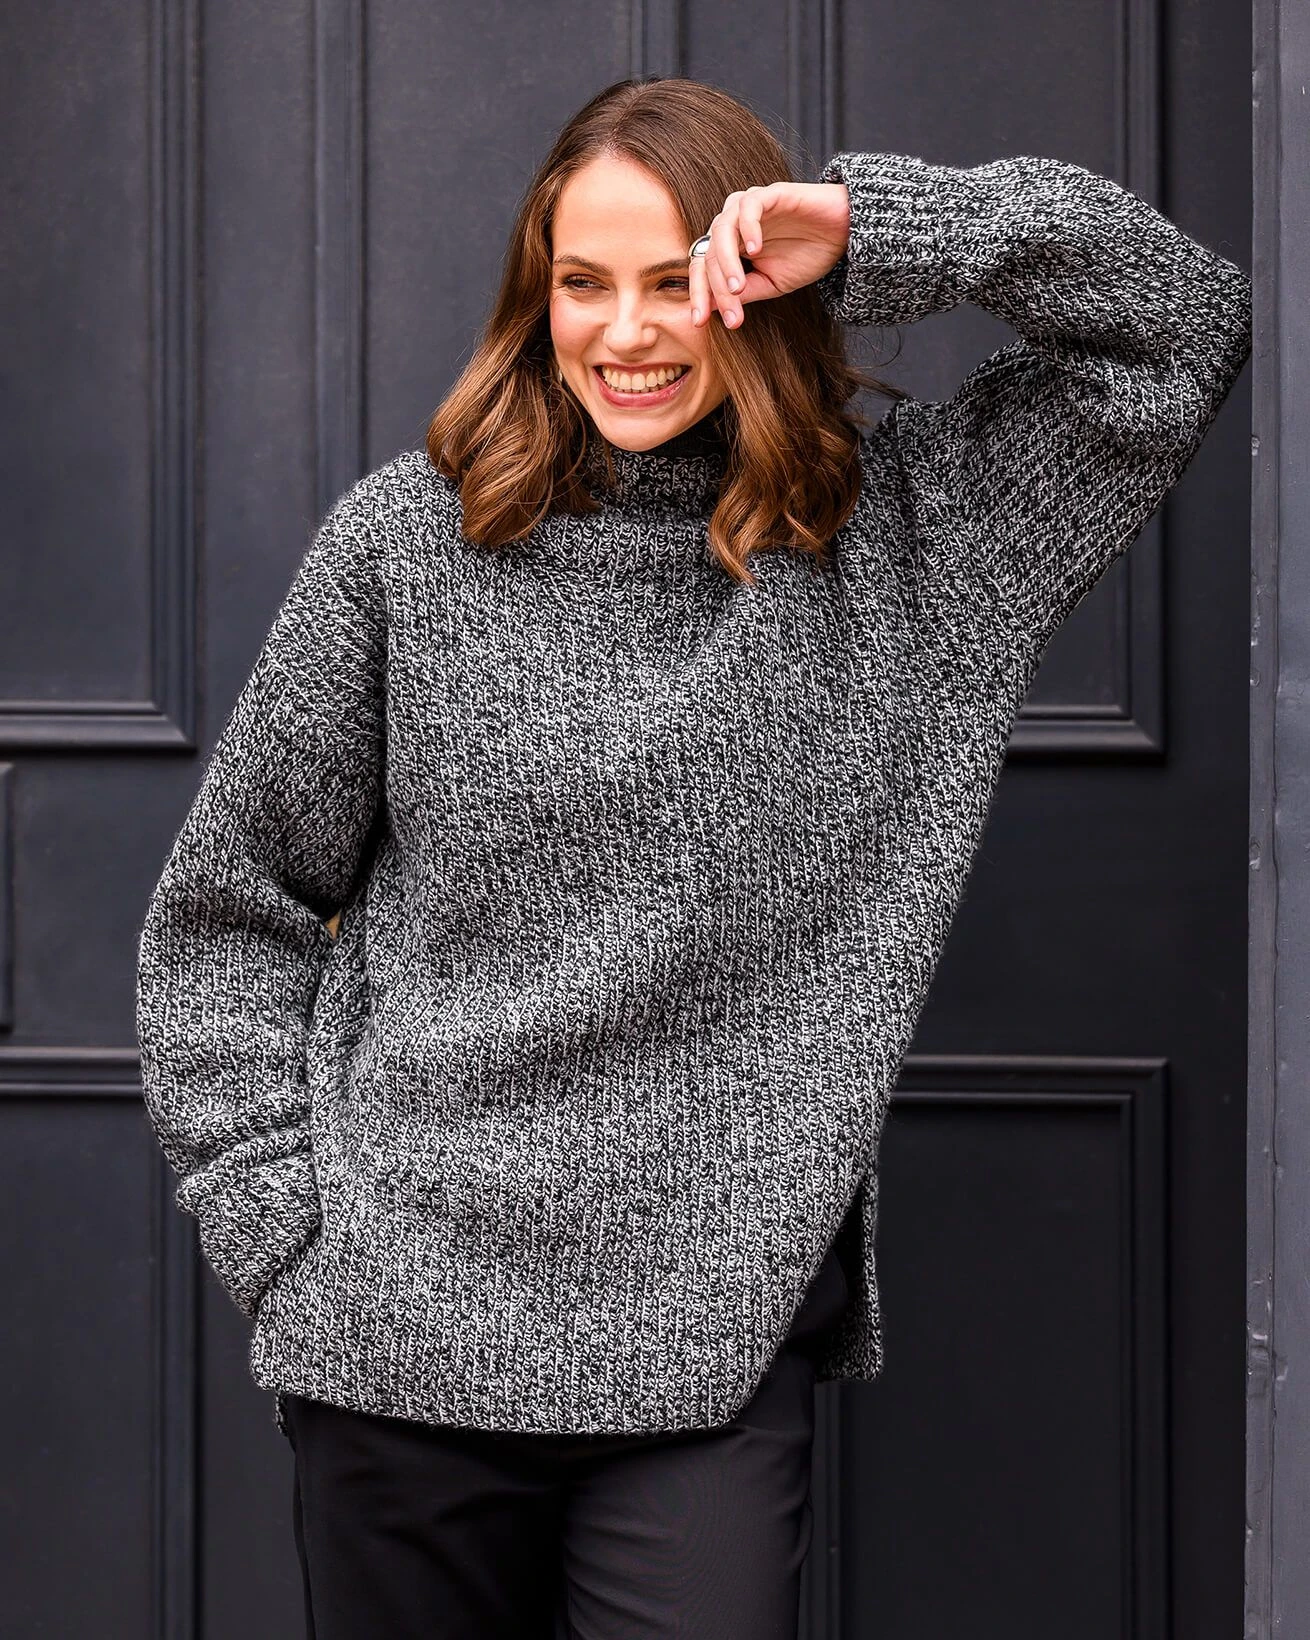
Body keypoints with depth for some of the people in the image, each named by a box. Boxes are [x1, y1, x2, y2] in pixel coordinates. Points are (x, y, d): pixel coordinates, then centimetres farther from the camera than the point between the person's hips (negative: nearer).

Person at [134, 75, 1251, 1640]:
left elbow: (1187, 321, 2)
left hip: (718, 1338, 0)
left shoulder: (895, 531, 4)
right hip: (405, 1331, 0)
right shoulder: (406, 538, 0)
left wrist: (870, 232, -7)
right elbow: (229, 906, 7)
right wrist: (277, 1220, 0)